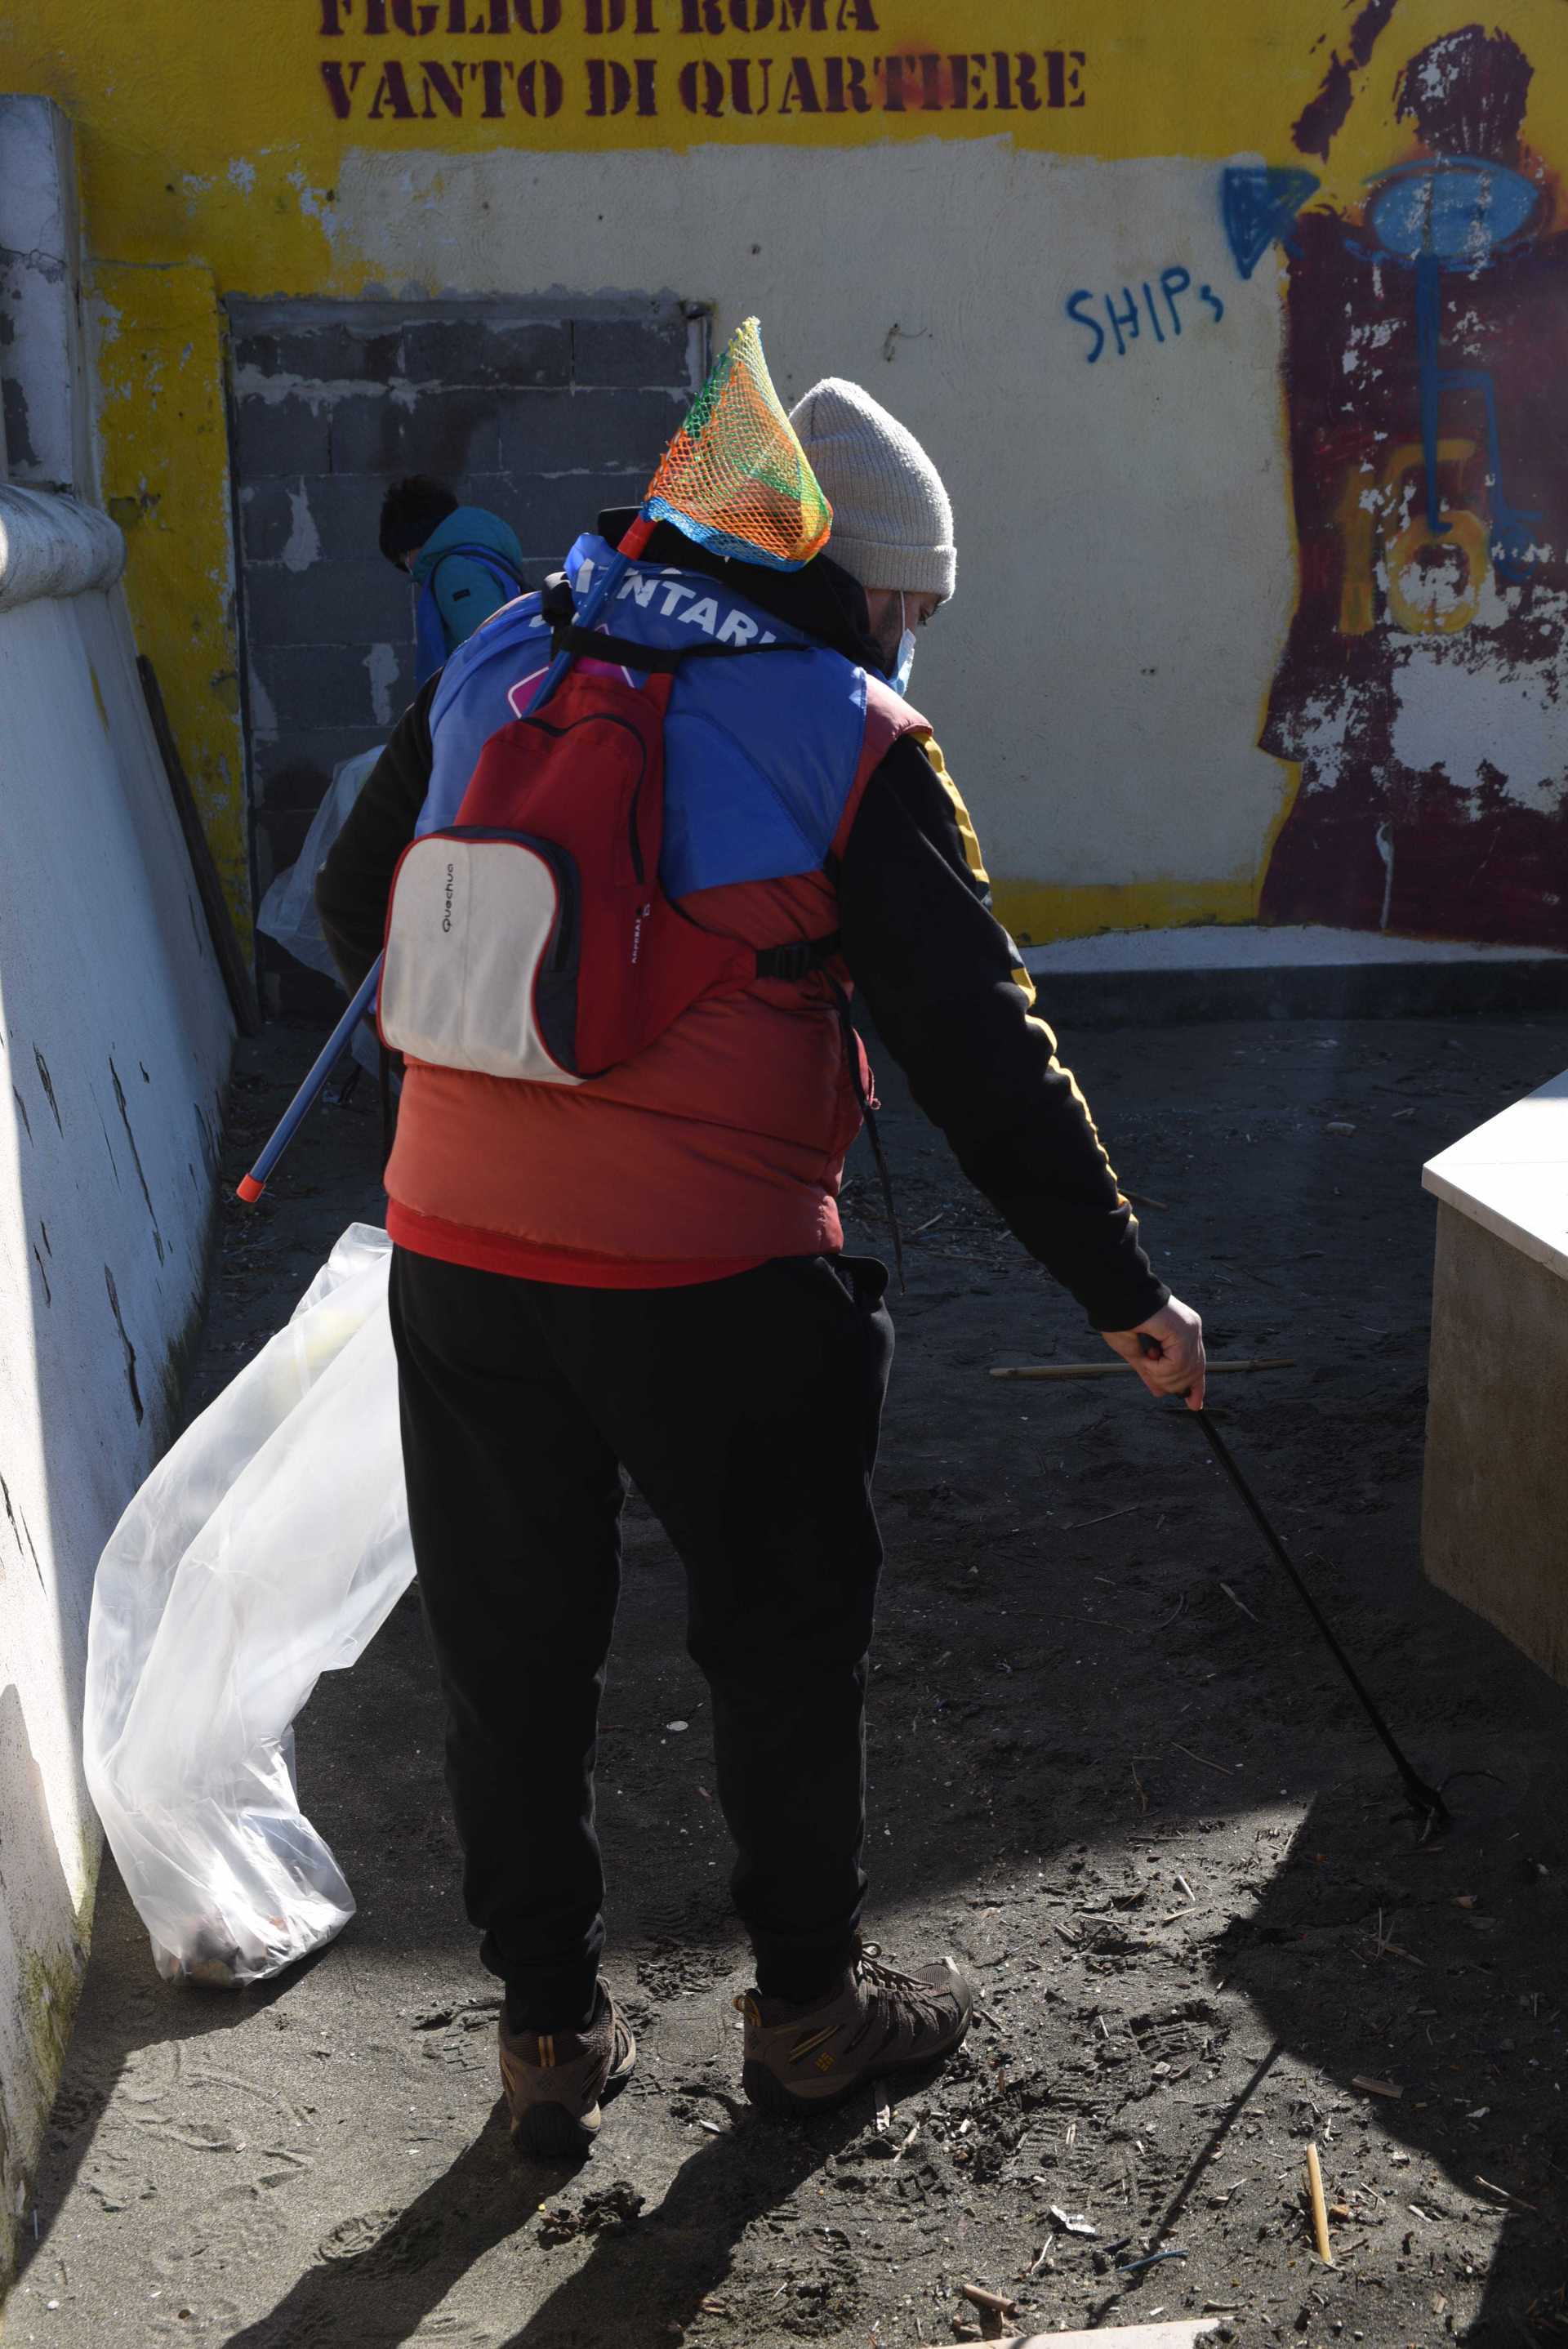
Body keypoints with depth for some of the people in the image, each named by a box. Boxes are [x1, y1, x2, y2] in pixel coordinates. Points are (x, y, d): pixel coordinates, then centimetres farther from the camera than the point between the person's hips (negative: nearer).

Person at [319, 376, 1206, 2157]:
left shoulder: (494, 666, 8)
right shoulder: (853, 738, -5)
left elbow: (354, 912, 19)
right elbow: (978, 1048, -7)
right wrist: (1123, 1293, 1)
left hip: (457, 1259, 4)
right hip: (717, 1281, -4)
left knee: (509, 1654, 17)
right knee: (784, 1644, 17)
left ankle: (550, 2035, 31)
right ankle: (806, 2008, 34)